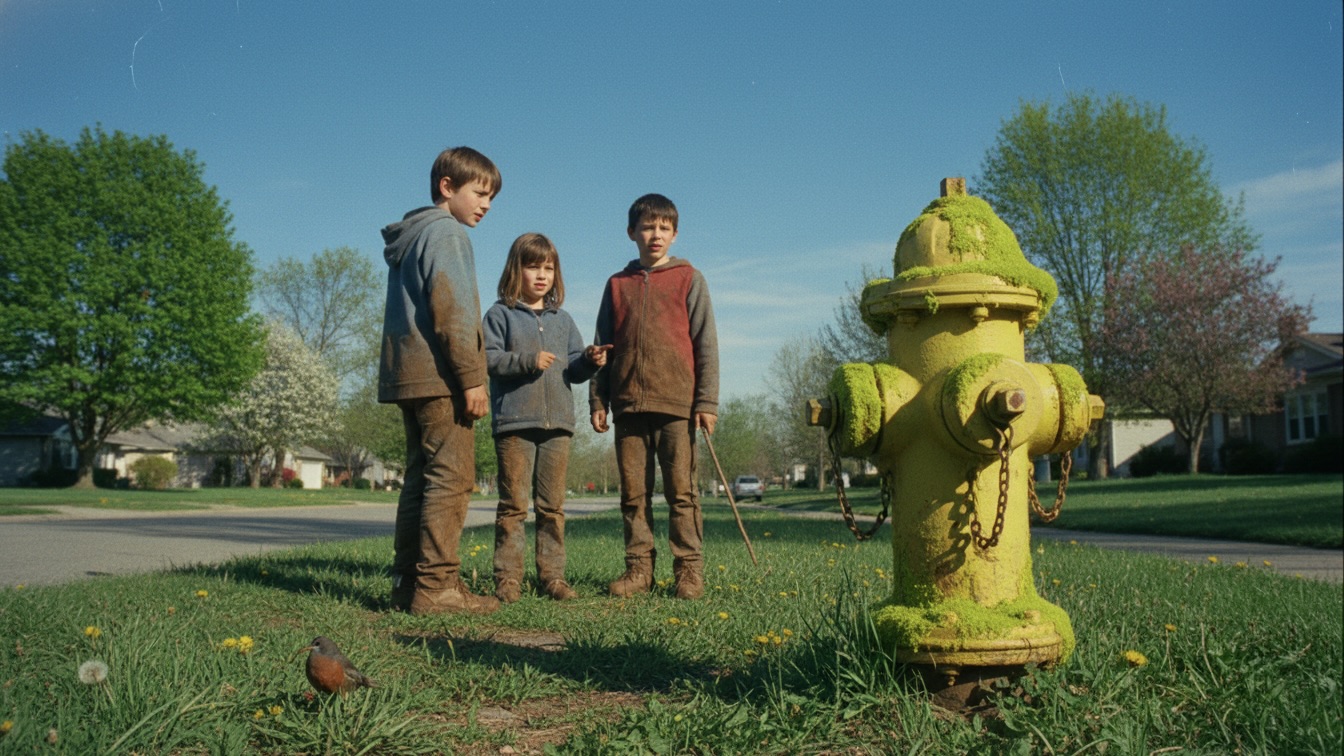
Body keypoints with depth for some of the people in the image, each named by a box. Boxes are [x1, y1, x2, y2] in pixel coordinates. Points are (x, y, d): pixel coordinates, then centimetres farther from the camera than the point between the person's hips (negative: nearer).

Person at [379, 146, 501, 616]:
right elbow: (452, 310, -15)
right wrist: (472, 378, -16)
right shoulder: (446, 231, -5)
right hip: (440, 377, -10)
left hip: (406, 376, 10)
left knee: (421, 478, 10)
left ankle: (408, 582, 12)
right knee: (451, 477, -10)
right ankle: (435, 586, -11)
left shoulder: (407, 237, 24)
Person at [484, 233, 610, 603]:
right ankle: (507, 577, 4)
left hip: (558, 423, 4)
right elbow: (489, 358, -7)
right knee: (513, 504, -2)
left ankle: (552, 575, 14)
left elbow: (574, 370, 15)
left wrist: (589, 361, -6)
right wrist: (528, 360, -16)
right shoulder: (501, 314, 4)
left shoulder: (562, 319, 18)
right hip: (514, 422, -4)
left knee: (553, 505, 8)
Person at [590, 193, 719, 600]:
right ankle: (638, 567, 13)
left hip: (676, 404, -3)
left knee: (681, 490, -2)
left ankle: (689, 569, 5)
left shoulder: (688, 279, 6)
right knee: (633, 492, 5)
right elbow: (603, 348, 16)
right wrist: (597, 401, 8)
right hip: (628, 405, 3)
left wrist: (707, 401, -5)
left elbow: (705, 343, 2)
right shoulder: (618, 284, 15)